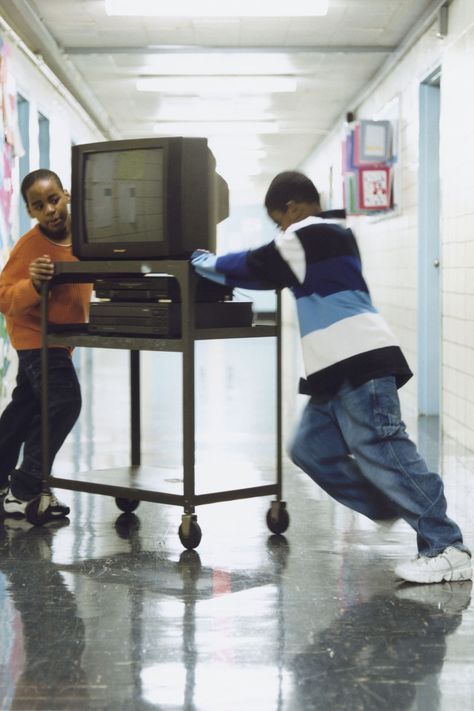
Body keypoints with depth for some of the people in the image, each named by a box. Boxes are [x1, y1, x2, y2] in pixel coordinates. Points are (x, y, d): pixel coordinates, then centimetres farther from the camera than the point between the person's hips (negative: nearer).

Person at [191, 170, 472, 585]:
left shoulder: (308, 236, -4)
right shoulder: (329, 239, 25)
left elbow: (255, 268, 5)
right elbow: (271, 272, 35)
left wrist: (205, 264, 21)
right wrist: (218, 265, 36)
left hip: (360, 362, -11)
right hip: (341, 367, 11)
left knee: (381, 453, -13)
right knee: (311, 449, 10)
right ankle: (390, 508, 12)